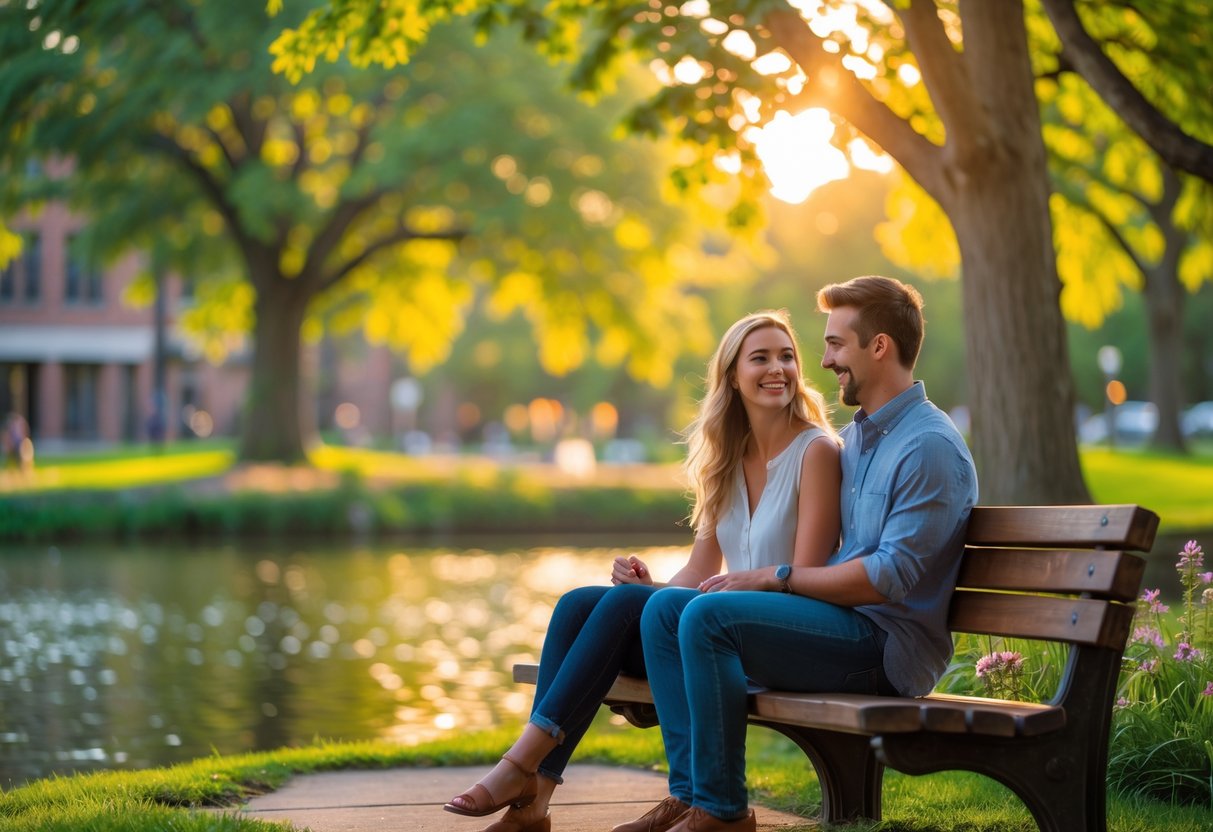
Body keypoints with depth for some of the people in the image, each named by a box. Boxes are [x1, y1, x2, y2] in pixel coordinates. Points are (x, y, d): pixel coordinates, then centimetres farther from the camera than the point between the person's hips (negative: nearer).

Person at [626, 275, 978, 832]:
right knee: (665, 608, -1)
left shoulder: (930, 446, -13)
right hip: (844, 624, 10)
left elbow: (889, 577, -20)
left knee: (708, 616, -25)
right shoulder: (857, 435, 18)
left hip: (889, 644, -10)